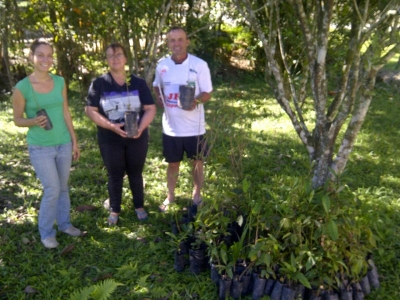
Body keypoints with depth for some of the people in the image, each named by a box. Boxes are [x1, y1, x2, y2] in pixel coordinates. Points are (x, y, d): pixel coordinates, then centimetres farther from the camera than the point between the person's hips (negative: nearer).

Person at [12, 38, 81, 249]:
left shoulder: (60, 82, 0)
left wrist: (74, 141, 8)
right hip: (40, 148, -4)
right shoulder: (22, 87, -12)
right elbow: (17, 120, -4)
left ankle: (64, 224, 32)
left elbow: (66, 114, 6)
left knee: (63, 187, 14)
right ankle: (46, 233, 17)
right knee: (52, 190, -3)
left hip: (64, 144, 4)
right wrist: (34, 122, -25)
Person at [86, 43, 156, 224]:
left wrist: (141, 127, -18)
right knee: (115, 175, 11)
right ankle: (114, 210, 27)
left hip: (137, 138, 1)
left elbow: (150, 109, 0)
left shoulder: (138, 83, 0)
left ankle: (139, 206, 32)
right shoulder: (99, 84, -4)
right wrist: (110, 125, -20)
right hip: (110, 139, -1)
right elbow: (90, 110, -6)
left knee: (135, 173, 14)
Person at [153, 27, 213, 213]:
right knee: (172, 163, 16)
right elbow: (156, 86, 17)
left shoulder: (200, 65, -10)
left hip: (194, 126, -2)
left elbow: (207, 93, -8)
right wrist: (159, 97, -5)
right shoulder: (162, 65, 0)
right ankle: (170, 196, 35)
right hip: (171, 126, 2)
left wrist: (196, 101, -29)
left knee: (196, 162, 14)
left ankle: (197, 195, 34)